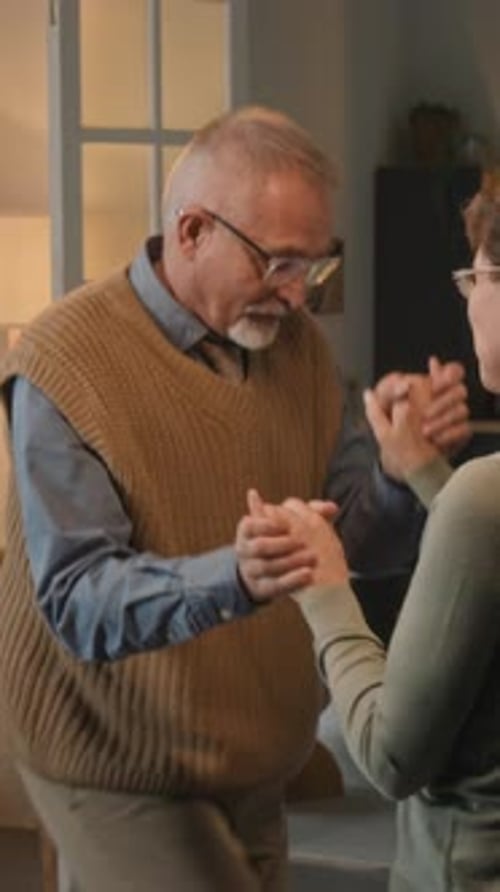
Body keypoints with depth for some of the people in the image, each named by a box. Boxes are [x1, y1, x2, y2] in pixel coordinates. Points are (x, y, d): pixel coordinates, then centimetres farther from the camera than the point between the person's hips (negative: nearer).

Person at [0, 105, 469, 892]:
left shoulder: (294, 343, 4)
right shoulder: (63, 364, -16)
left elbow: (363, 540, 3)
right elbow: (78, 601, -23)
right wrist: (231, 578, -40)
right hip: (121, 776, -6)